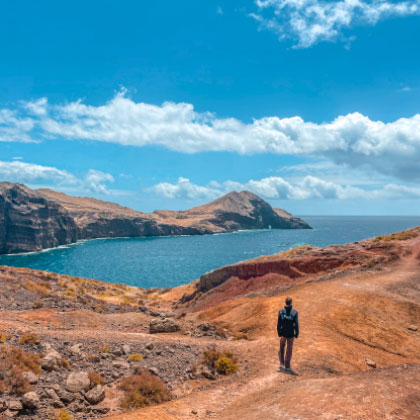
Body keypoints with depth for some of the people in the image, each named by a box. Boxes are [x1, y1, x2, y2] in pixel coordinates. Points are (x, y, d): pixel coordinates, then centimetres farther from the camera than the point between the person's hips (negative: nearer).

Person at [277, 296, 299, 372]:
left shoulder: (281, 311, -10)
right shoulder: (294, 312, -14)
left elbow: (279, 323, -5)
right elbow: (296, 324, -11)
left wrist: (279, 332, 7)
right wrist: (297, 333, 0)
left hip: (283, 333, 2)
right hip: (291, 334, -2)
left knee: (282, 347, 25)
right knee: (289, 350, 9)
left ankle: (282, 363, 26)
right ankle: (287, 366, 12)